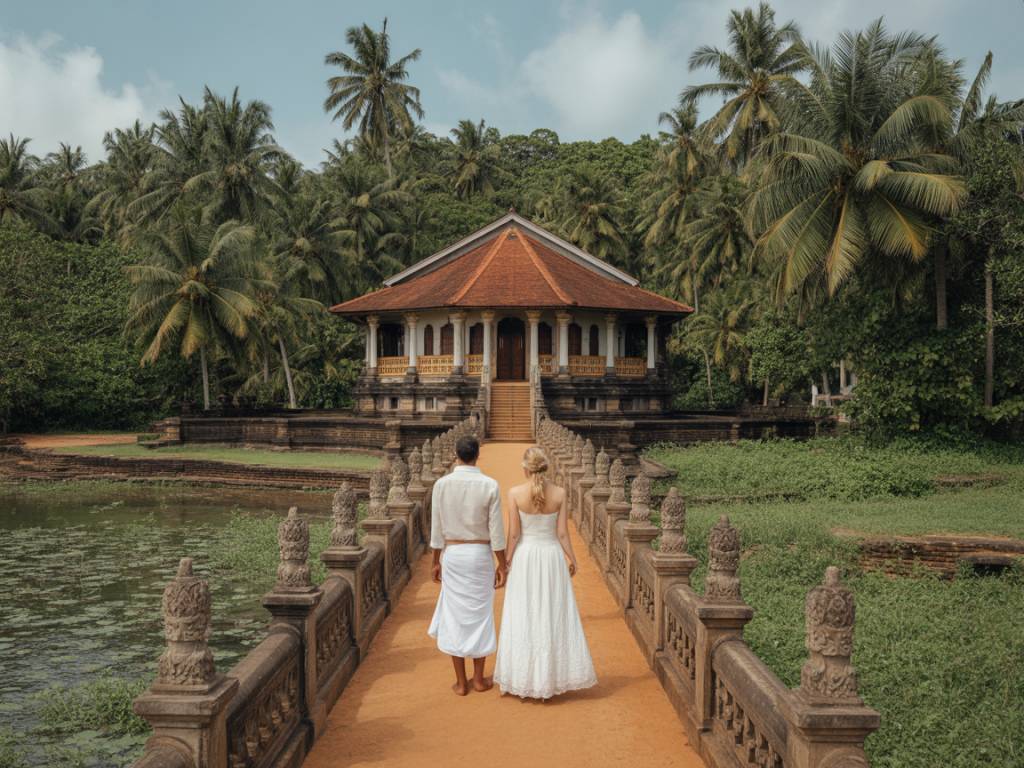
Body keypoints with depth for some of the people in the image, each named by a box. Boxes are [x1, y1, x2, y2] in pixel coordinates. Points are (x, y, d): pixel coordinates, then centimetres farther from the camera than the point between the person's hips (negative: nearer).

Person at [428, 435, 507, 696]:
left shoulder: (442, 484, -6)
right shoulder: (490, 485, -10)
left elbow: (436, 528, -1)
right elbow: (496, 530, -9)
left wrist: (436, 562, 9)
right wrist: (502, 565, 0)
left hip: (452, 554, 1)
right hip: (480, 554, -1)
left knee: (455, 614, 8)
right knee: (480, 614, 10)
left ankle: (461, 682, 13)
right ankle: (479, 678, 19)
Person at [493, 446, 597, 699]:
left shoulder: (515, 493, -11)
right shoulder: (559, 493, -7)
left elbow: (513, 534, -9)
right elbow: (562, 533, -5)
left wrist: (508, 561, 3)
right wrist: (572, 559, 8)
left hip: (525, 557, -1)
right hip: (552, 555, 1)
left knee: (523, 617, 9)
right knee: (555, 616, 11)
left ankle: (525, 678, 15)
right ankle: (555, 675, 16)